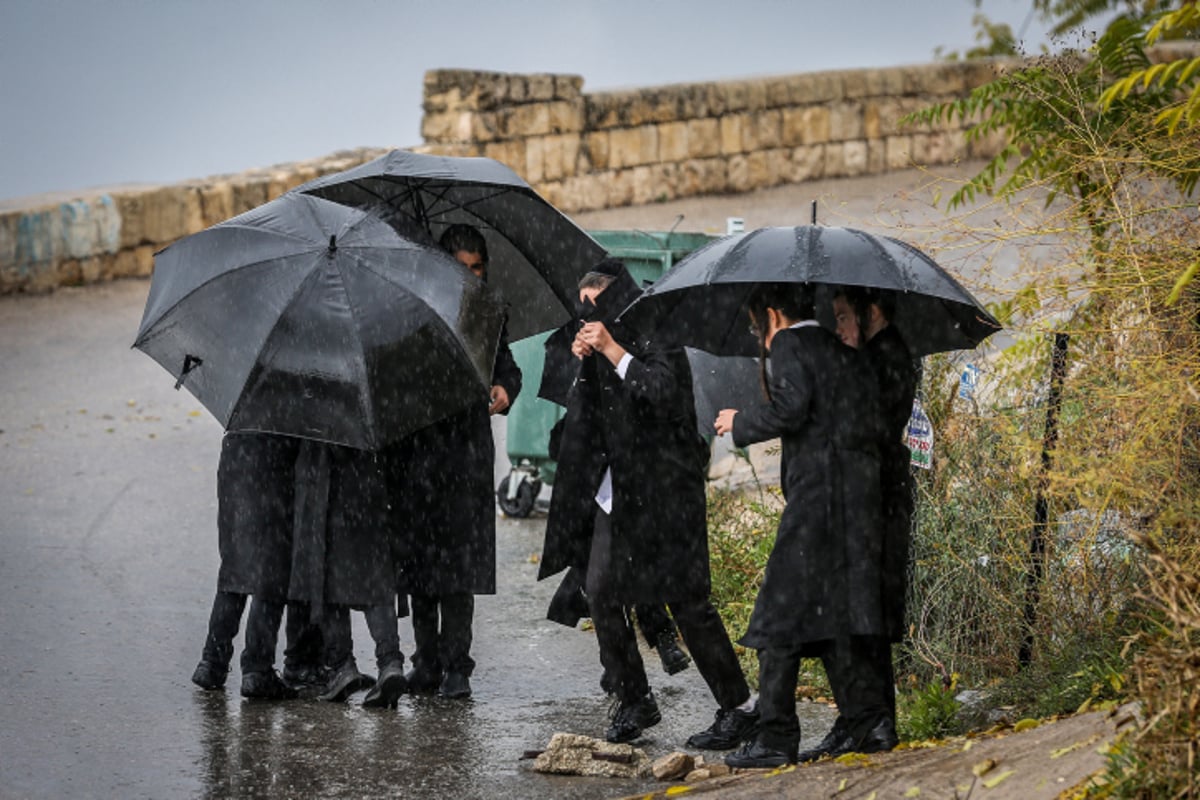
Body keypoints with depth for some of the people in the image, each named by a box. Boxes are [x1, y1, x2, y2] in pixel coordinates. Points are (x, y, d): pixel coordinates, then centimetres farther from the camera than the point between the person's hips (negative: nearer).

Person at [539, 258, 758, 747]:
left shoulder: (656, 339, -8)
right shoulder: (602, 345, 15)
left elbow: (663, 393, -23)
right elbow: (589, 413, 17)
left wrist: (612, 351, -19)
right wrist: (586, 363, 1)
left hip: (661, 487, -8)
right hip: (614, 490, 8)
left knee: (686, 598, -8)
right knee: (601, 592, 0)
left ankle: (738, 707, 0)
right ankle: (635, 702, 11)